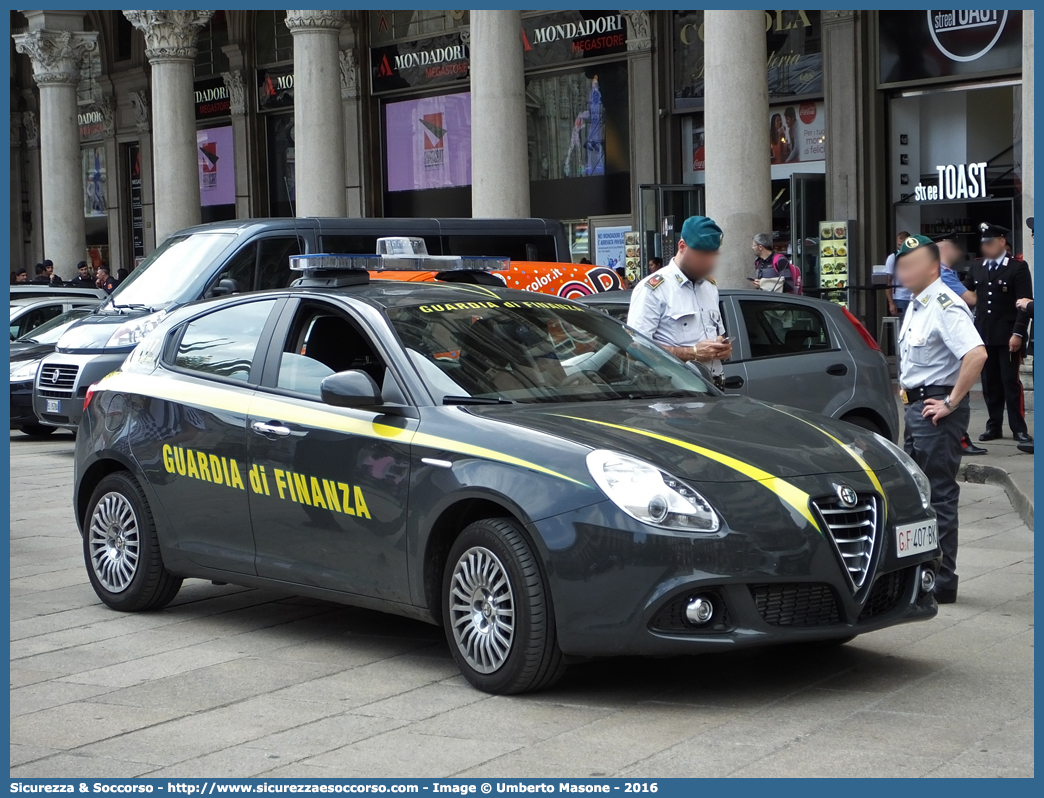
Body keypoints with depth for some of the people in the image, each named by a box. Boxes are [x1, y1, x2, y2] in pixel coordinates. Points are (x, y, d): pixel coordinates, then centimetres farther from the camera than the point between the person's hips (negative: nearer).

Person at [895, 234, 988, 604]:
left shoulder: (946, 307, -19)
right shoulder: (916, 305, 12)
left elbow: (976, 355, -31)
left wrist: (951, 403, -26)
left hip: (937, 410, -10)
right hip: (916, 407, 11)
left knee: (939, 494, -5)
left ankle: (942, 582, 1)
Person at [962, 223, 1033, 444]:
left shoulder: (1018, 267, -4)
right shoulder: (977, 267, 12)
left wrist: (1018, 333, -14)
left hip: (1007, 335, -5)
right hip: (984, 334, 5)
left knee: (1010, 381, -3)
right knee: (989, 382, 8)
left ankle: (1018, 428, 3)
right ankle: (994, 426, 16)